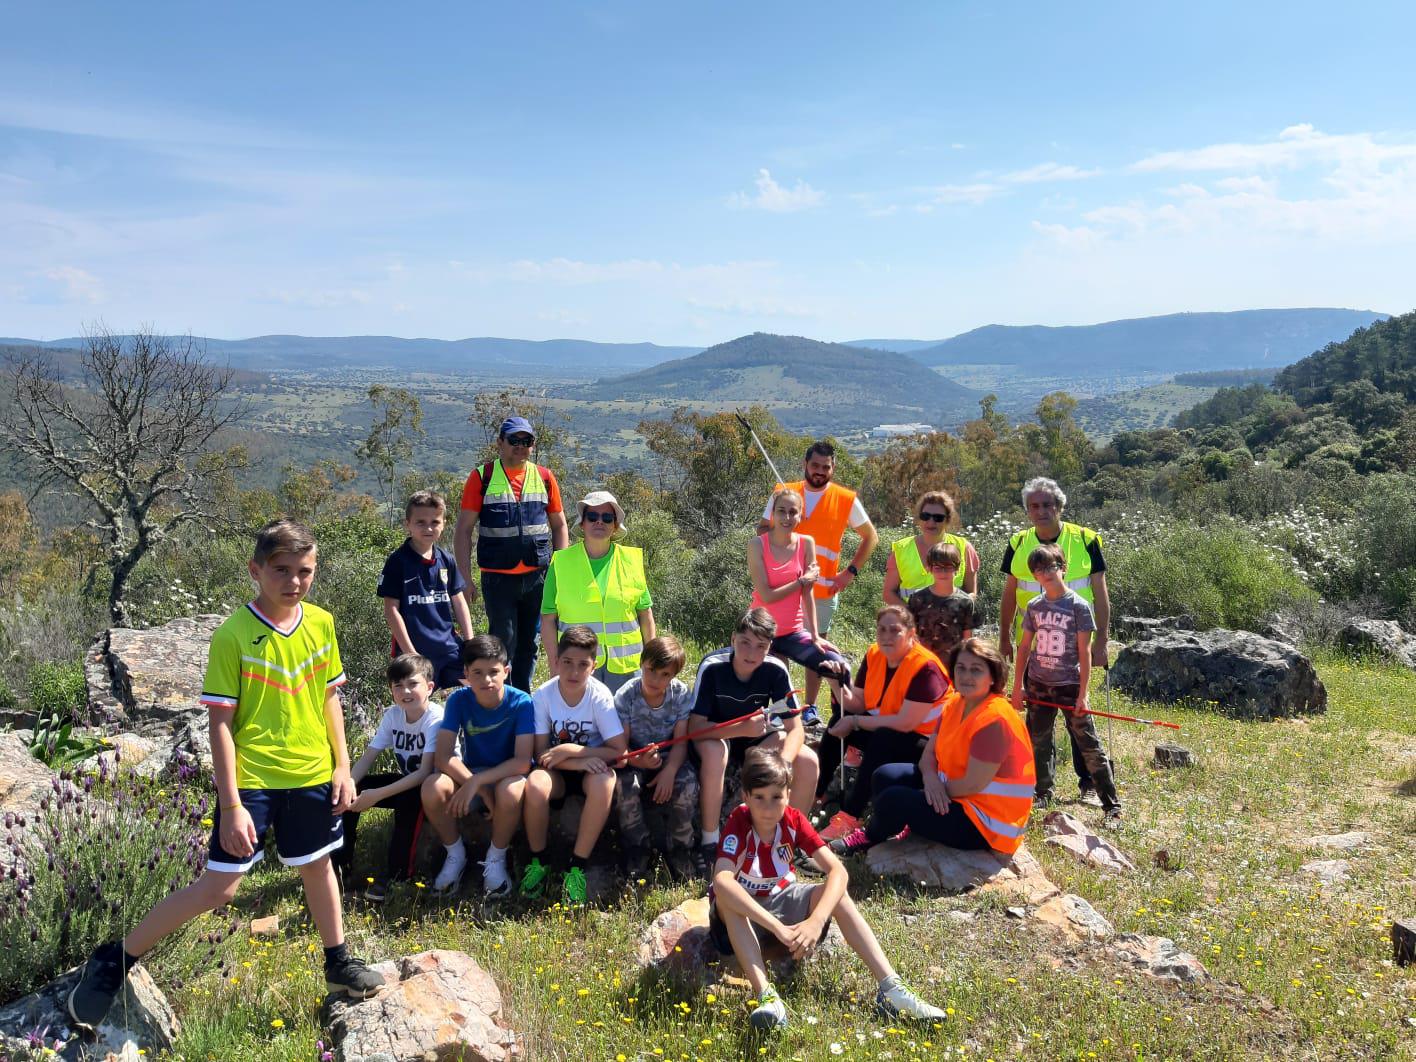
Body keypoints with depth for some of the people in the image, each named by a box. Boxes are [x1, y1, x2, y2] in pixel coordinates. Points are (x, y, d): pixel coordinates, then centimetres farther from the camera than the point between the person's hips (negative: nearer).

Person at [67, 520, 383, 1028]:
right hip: (251, 780, -4)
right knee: (218, 887, -1)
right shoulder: (232, 636, -16)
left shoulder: (321, 624, -2)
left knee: (318, 865, 19)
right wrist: (231, 804, -15)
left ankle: (338, 962, 37)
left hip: (311, 775, 4)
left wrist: (342, 766, 6)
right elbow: (221, 723, -13)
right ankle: (114, 960, 18)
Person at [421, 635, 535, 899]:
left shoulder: (521, 702, -20)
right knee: (432, 789, -28)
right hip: (470, 775, 2)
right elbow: (442, 757, -18)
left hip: (508, 776, -2)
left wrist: (477, 781, -32)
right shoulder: (459, 699, -14)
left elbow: (522, 761, -25)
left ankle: (496, 858, -8)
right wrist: (478, 787, -28)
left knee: (510, 791, -38)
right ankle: (455, 854, 0)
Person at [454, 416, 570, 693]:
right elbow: (463, 530, -1)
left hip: (537, 576, 3)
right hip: (497, 577, -3)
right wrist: (465, 578, -7)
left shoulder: (544, 477, 7)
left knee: (529, 643, 10)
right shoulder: (482, 477, 0)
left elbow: (559, 525, 14)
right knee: (503, 642, -5)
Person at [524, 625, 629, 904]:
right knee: (535, 785, -33)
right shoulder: (543, 695, -14)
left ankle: (578, 867, -19)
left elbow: (620, 750, -20)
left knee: (603, 782, -36)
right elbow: (541, 754, -12)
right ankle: (538, 860, -8)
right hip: (557, 772, 1)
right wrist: (581, 760, -28)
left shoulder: (600, 695, -17)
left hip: (592, 768, -1)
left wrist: (570, 750, -24)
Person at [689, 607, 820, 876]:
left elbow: (796, 729, -18)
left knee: (808, 761, -20)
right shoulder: (712, 667, -27)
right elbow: (694, 727, -29)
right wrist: (741, 728, -43)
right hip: (716, 736, -3)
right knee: (714, 753, -38)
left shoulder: (775, 670, -20)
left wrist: (784, 763, -39)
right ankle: (709, 843, -21)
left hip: (756, 738, 3)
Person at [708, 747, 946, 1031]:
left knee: (835, 893, -23)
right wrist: (777, 927, -53)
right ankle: (765, 995, -47)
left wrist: (816, 920, -44)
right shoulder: (738, 823, -28)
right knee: (726, 900, -37)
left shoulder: (793, 821, -16)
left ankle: (890, 988, -29)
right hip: (742, 912, -3)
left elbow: (837, 871, -26)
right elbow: (721, 881, -46)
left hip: (781, 898, 3)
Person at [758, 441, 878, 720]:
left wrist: (851, 571, -1)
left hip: (824, 588, -1)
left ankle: (810, 707, 17)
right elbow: (762, 530, 11)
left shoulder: (846, 499, 0)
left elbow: (870, 537, 8)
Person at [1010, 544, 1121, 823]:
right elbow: (1025, 647, 8)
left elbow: (1084, 652, -8)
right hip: (1038, 685, 4)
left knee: (1089, 745, -2)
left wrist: (1083, 693, -11)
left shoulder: (1078, 606, -8)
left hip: (1069, 685, -4)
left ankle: (1112, 805, 5)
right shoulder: (1034, 606, 3)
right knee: (1038, 742, 12)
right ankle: (1043, 795, 29)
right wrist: (1017, 687, 6)